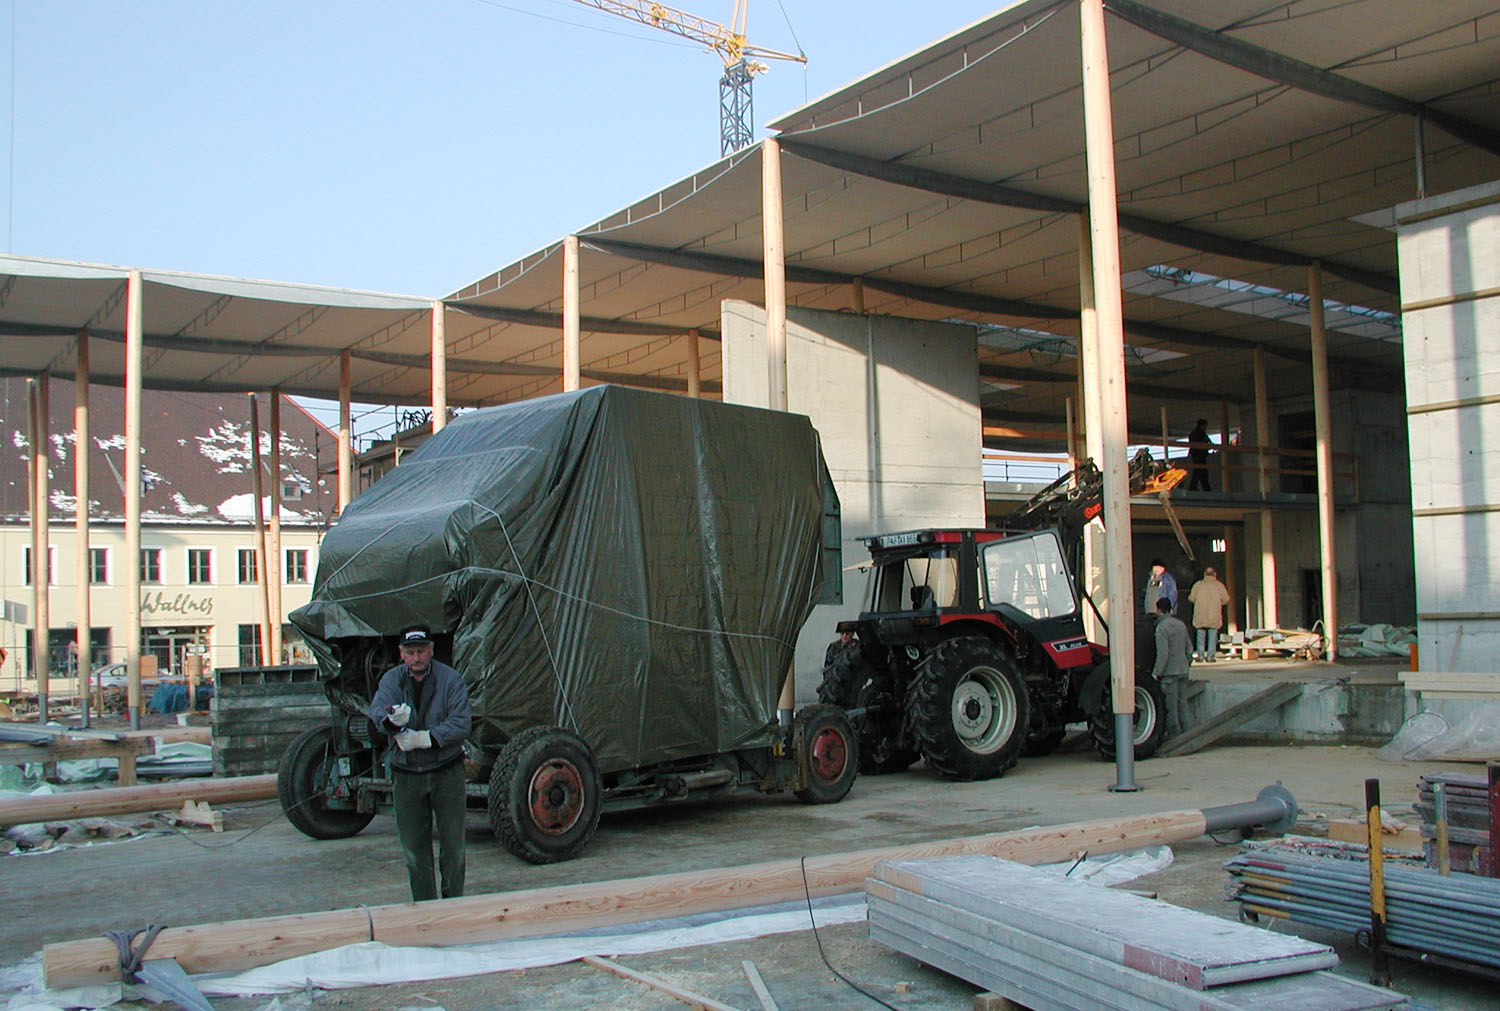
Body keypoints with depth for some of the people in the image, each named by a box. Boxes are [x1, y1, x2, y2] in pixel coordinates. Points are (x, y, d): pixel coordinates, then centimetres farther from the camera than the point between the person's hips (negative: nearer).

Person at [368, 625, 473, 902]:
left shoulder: (450, 678, -4)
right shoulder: (392, 679, 2)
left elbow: (461, 723, -12)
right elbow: (377, 709, -18)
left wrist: (425, 738, -22)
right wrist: (392, 719, -41)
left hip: (446, 771, -2)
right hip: (406, 773, 2)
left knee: (453, 842, 4)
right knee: (413, 846, 8)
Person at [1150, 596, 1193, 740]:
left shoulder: (1162, 627, -14)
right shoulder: (1181, 624, 10)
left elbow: (1163, 653, -19)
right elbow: (1189, 649, 16)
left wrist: (1156, 673, -15)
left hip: (1169, 671, -7)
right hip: (1183, 670, 7)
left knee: (1171, 705, -1)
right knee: (1182, 703, 13)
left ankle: (1173, 733, 2)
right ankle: (1185, 732, 16)